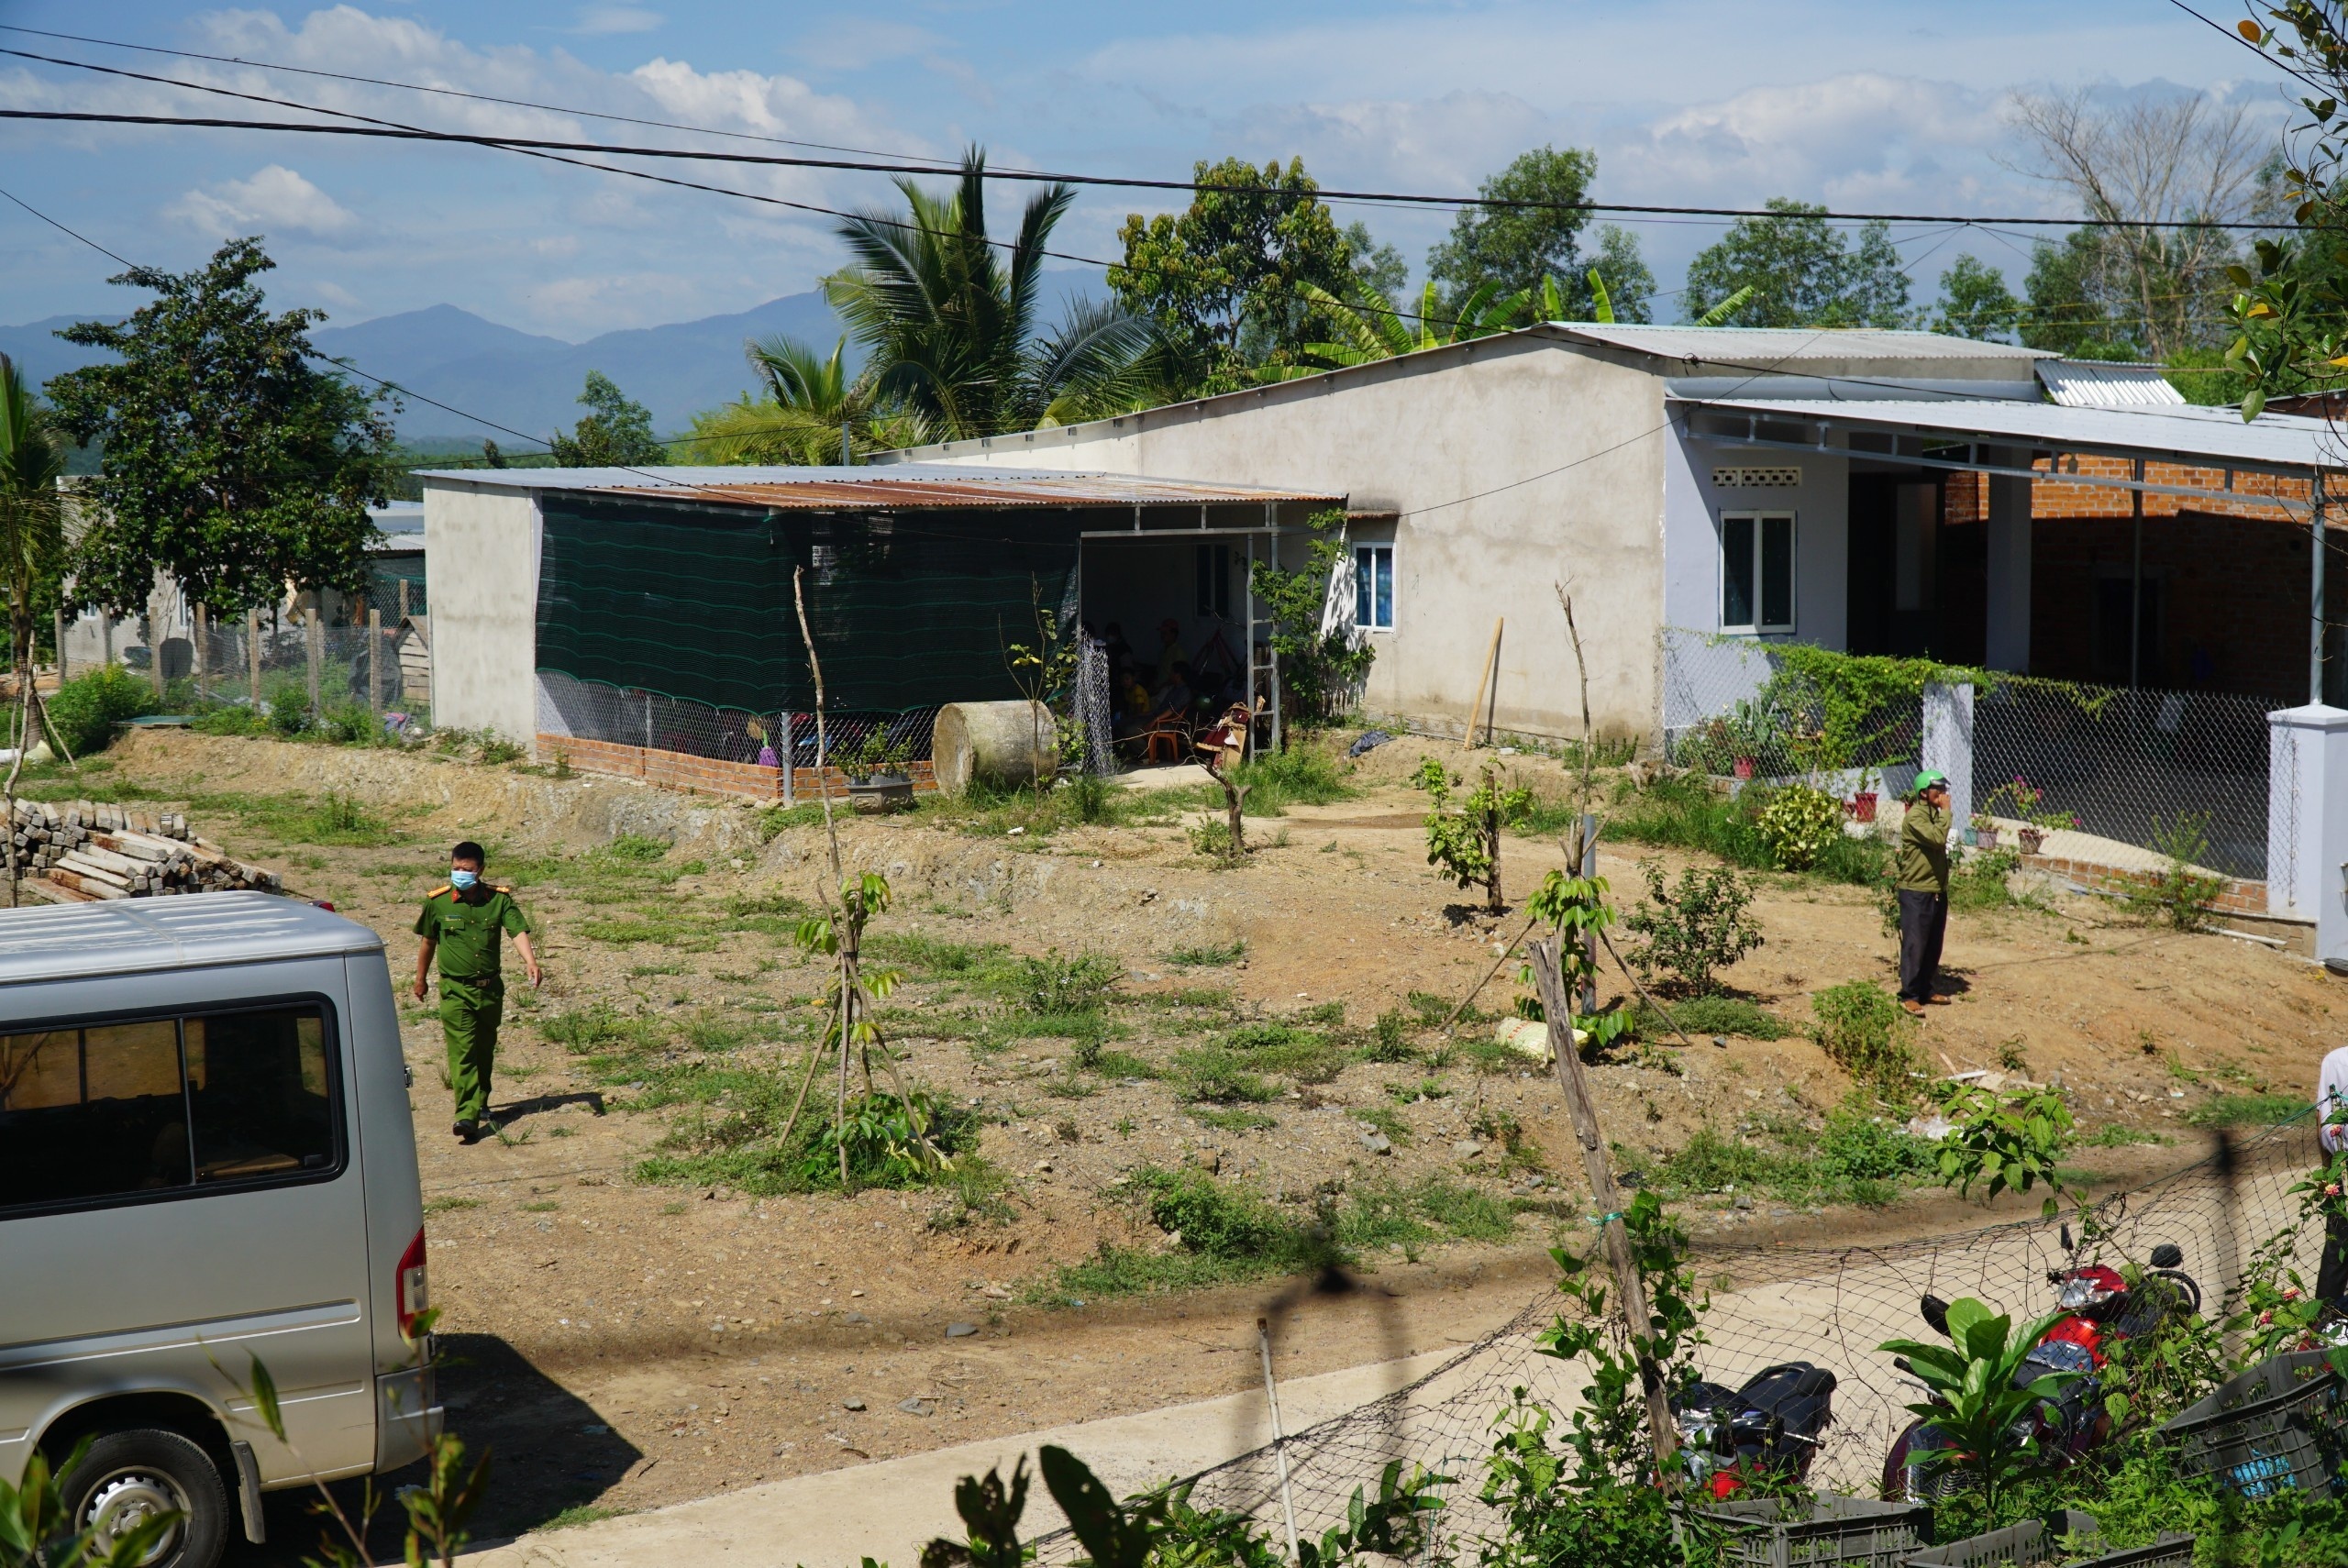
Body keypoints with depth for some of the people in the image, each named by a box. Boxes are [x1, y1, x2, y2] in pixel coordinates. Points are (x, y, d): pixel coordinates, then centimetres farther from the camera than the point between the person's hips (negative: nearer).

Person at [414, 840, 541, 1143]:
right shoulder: (437, 901, -5)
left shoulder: (499, 899, -4)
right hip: (455, 989, -2)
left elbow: (518, 931, -15)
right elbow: (428, 941, 9)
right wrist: (420, 979, 18)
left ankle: (480, 1104, 34)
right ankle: (467, 1115, -20)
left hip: (490, 987, 2)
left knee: (485, 1050, 15)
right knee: (462, 1051, -12)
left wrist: (530, 961, -33)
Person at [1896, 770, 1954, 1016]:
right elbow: (1937, 838, -31)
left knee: (1933, 945, 14)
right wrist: (1946, 810, -20)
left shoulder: (1934, 814, 13)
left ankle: (1927, 989, 24)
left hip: (1937, 891, 9)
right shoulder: (1915, 816, -16)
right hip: (1916, 893, -9)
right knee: (1914, 945, -6)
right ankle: (1909, 995, -1)